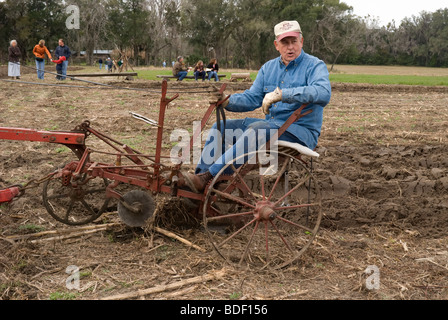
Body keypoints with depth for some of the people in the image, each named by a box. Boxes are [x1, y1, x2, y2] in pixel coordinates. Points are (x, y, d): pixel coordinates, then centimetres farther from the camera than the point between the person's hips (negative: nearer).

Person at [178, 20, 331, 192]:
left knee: (257, 129, -34)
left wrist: (281, 93, -34)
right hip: (272, 124, 8)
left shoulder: (315, 66, -7)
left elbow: (324, 93, -28)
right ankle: (201, 174, -11)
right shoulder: (268, 67, 14)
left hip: (301, 131, -7)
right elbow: (252, 98, 12)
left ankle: (210, 177, -36)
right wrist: (228, 101, -10)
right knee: (220, 127, 0)